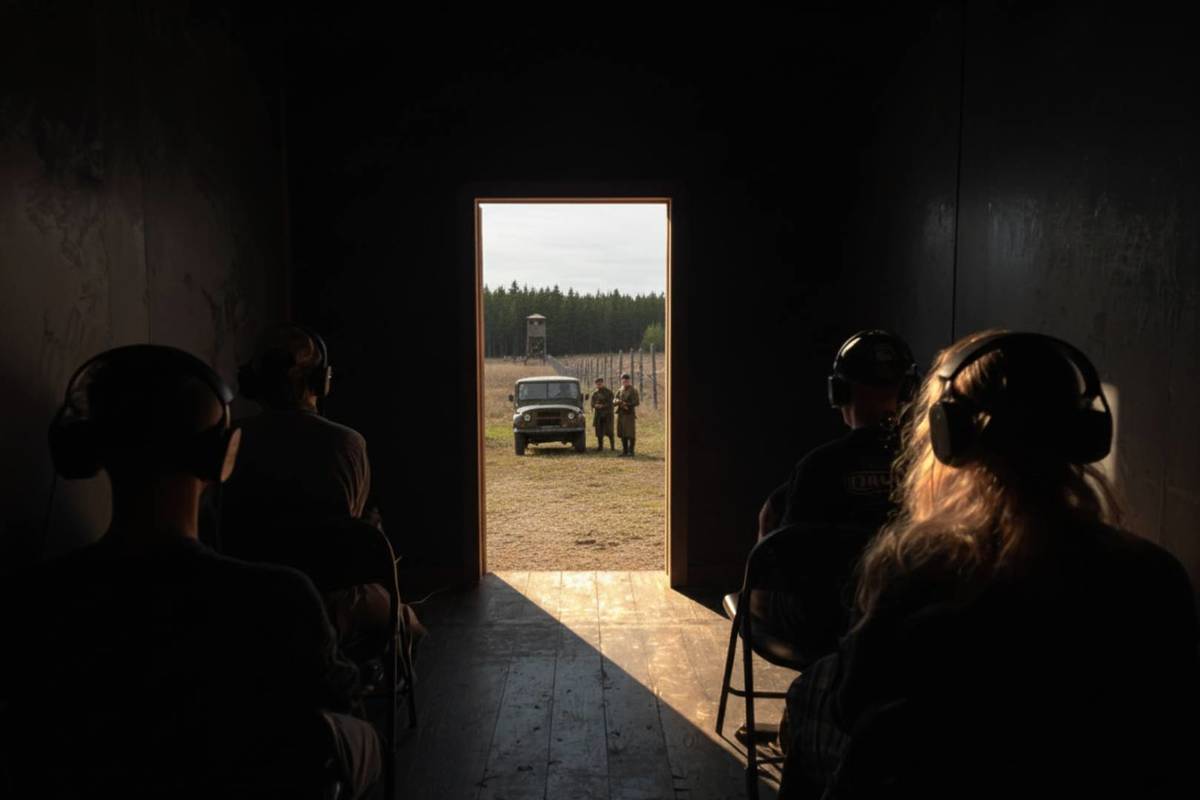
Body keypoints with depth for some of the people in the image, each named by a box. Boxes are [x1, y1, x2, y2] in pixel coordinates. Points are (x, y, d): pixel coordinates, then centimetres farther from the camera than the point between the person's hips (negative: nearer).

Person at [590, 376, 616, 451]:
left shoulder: (608, 392, 1)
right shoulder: (595, 393, 13)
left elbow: (610, 403, -6)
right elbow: (592, 403, 8)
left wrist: (602, 406, -18)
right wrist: (596, 405, -14)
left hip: (607, 414, -4)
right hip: (598, 414, 4)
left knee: (609, 431, -8)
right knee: (599, 431, 3)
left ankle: (612, 446, 1)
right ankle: (600, 446, 12)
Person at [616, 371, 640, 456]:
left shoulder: (633, 391, -2)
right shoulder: (619, 391, 14)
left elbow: (636, 402, -10)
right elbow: (615, 400, 6)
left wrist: (627, 404, -16)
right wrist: (622, 404, -14)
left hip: (630, 414, -5)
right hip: (621, 414, 5)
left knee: (630, 434, -7)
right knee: (622, 433, 7)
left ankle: (631, 451, -4)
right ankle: (624, 450, 14)